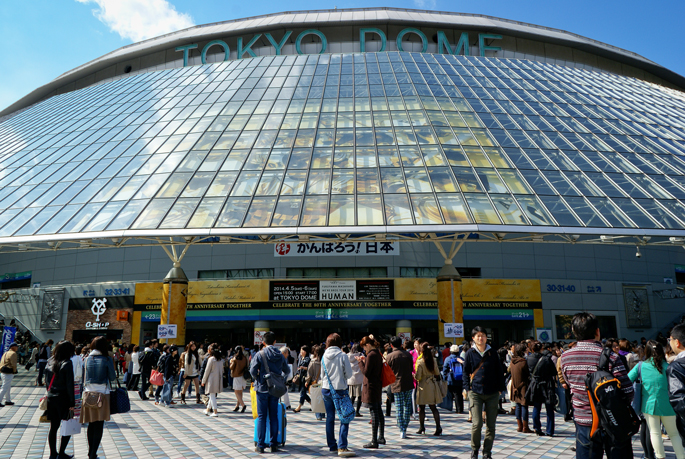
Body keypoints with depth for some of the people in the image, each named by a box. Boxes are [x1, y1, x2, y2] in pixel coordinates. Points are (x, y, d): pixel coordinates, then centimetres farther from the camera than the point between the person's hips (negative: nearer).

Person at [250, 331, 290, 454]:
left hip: (262, 389, -3)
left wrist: (257, 379, 7)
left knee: (261, 417, 5)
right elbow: (287, 371, 11)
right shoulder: (280, 356, 1)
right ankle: (274, 445, 13)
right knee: (274, 417, 10)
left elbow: (253, 371, -13)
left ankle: (260, 445, 7)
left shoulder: (259, 354, -10)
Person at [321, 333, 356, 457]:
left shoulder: (324, 356, 1)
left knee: (330, 418, 14)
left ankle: (332, 445, 21)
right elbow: (349, 374, -7)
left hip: (326, 390, 5)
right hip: (340, 390, -5)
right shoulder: (343, 356, -12)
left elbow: (322, 374, 10)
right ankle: (342, 447, -8)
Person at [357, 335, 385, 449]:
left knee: (374, 413, -6)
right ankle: (381, 437, 26)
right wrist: (365, 360, 15)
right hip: (378, 386, 10)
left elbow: (366, 372, -18)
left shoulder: (371, 355, -18)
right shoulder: (378, 354, 11)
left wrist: (360, 362, -7)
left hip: (371, 387, -10)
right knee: (379, 412, 16)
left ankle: (374, 441, -1)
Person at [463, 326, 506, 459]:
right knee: (477, 423, -8)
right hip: (475, 393, -2)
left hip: (492, 393, 2)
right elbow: (465, 372, 8)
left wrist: (500, 388, 5)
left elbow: (499, 372, 10)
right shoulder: (470, 353, 1)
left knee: (491, 425, 5)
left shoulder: (492, 353, 5)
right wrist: (468, 388, -1)